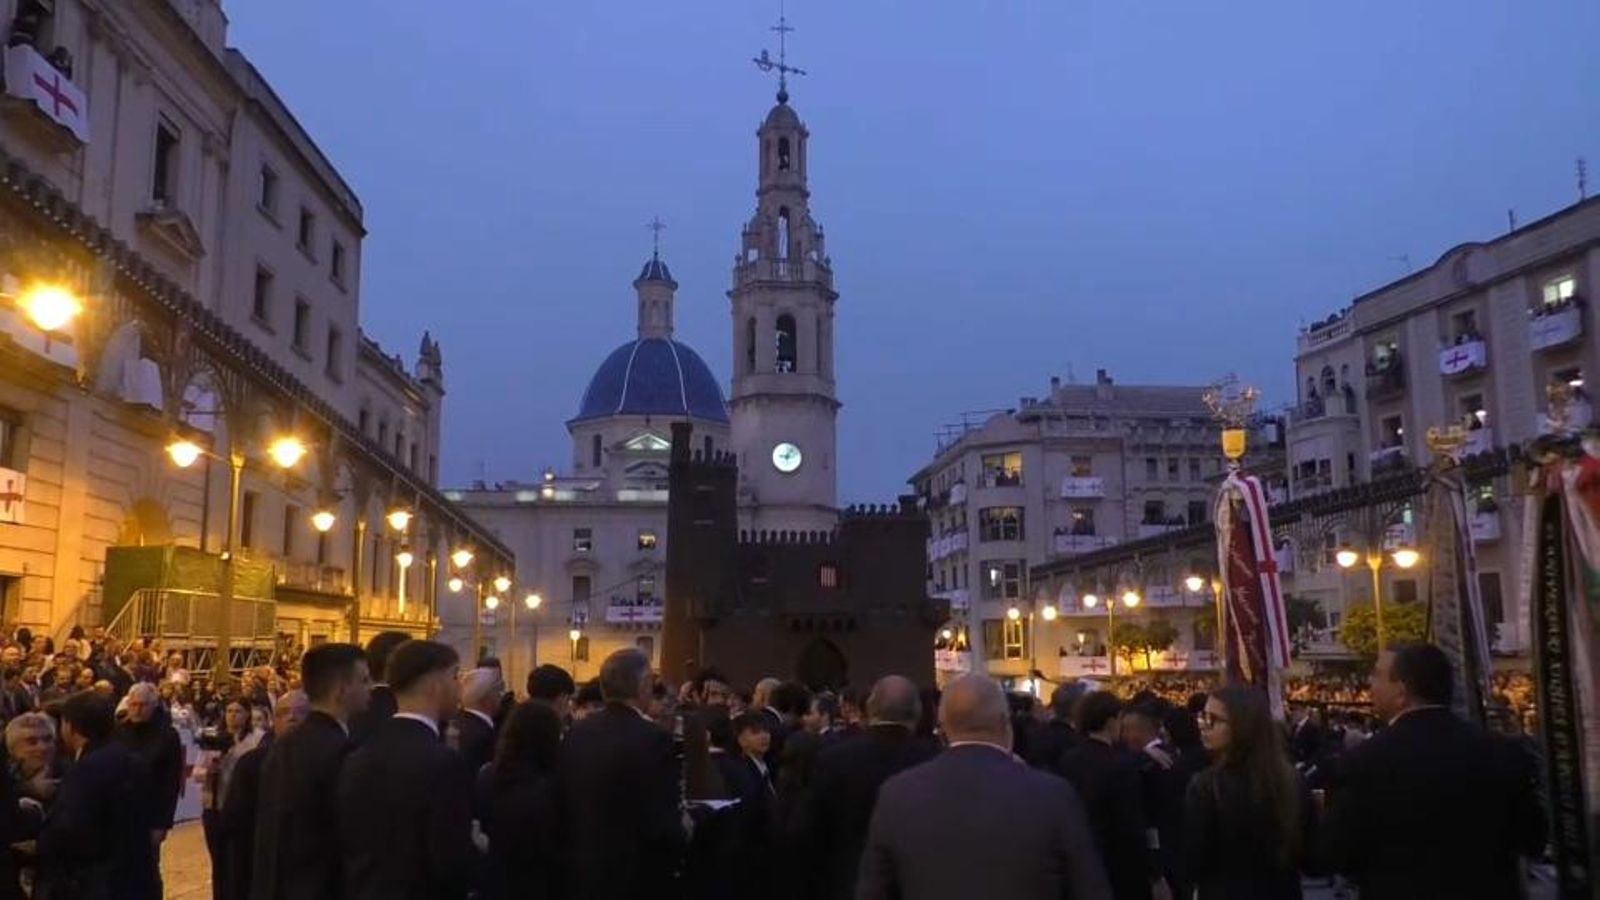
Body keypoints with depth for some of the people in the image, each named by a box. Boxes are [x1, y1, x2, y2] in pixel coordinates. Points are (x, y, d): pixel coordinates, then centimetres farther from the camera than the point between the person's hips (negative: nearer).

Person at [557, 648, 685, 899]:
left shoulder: (575, 734, 2)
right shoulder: (653, 738, -19)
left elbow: (562, 807, 8)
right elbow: (662, 825, -22)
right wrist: (683, 831, -3)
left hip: (581, 874, 6)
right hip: (637, 878, -6)